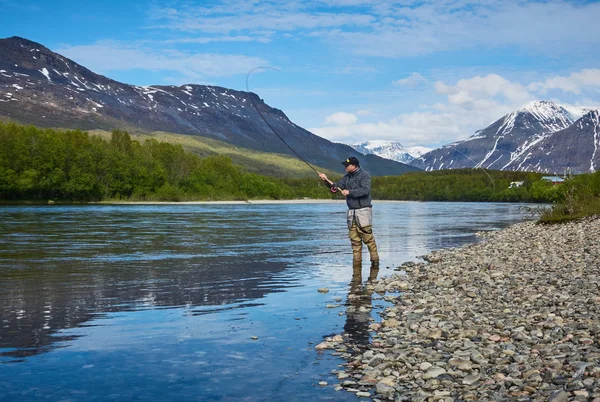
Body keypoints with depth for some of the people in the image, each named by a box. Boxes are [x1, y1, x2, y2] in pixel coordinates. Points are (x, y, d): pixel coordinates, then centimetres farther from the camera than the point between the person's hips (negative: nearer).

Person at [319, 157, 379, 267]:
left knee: (368, 237, -9)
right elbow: (337, 186, 12)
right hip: (351, 212, 7)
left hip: (363, 210, -7)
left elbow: (365, 190, -21)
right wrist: (327, 180, -3)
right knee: (354, 239, 6)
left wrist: (349, 192, -18)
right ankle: (357, 262, 11)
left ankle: (375, 261, -2)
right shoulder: (347, 176, 15)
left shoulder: (364, 175, -8)